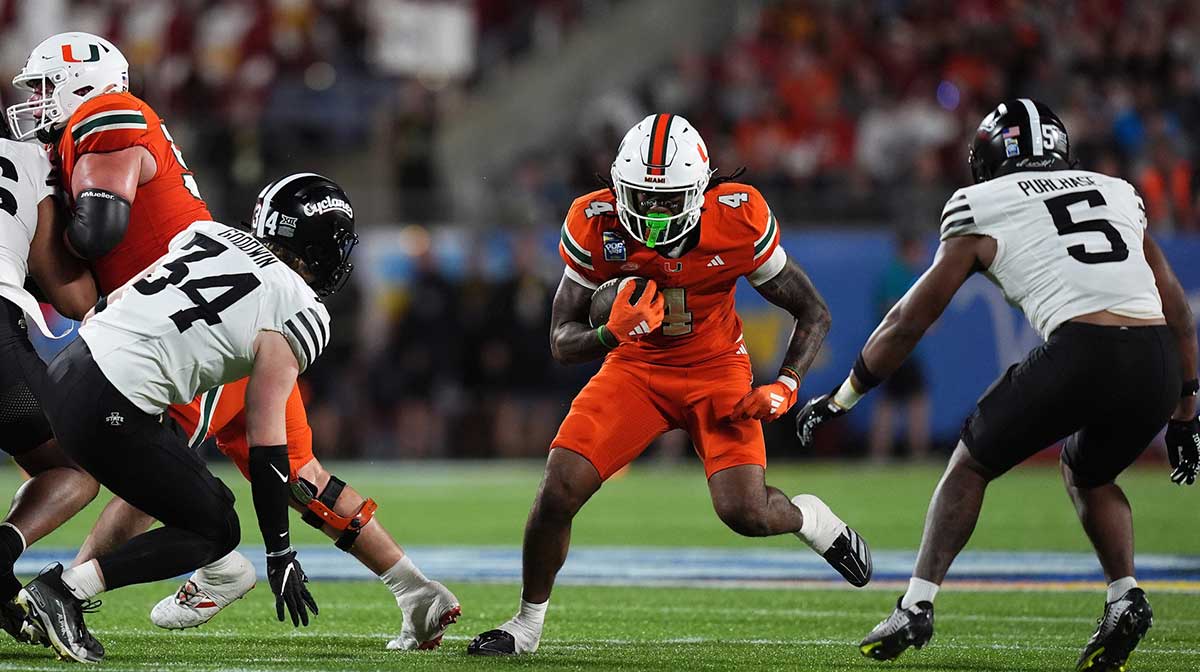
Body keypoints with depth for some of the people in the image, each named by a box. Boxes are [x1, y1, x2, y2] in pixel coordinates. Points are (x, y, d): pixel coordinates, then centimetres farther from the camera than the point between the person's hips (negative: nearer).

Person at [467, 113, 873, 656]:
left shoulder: (738, 219, -23)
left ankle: (810, 518, 18)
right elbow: (562, 341, -12)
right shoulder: (597, 225, -20)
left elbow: (813, 314, -9)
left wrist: (783, 388, -22)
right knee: (557, 492, -14)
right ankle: (528, 622, 9)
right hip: (636, 368, 1)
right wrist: (611, 334, -34)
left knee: (745, 513, -19)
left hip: (716, 371, -1)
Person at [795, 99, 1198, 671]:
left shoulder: (984, 209, 15)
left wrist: (839, 400, 32)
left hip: (1080, 353, -4)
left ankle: (916, 607, 12)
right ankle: (1124, 597, 11)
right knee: (1087, 472, 31)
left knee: (972, 463, 19)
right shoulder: (1118, 195, 27)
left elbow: (909, 322, 21)